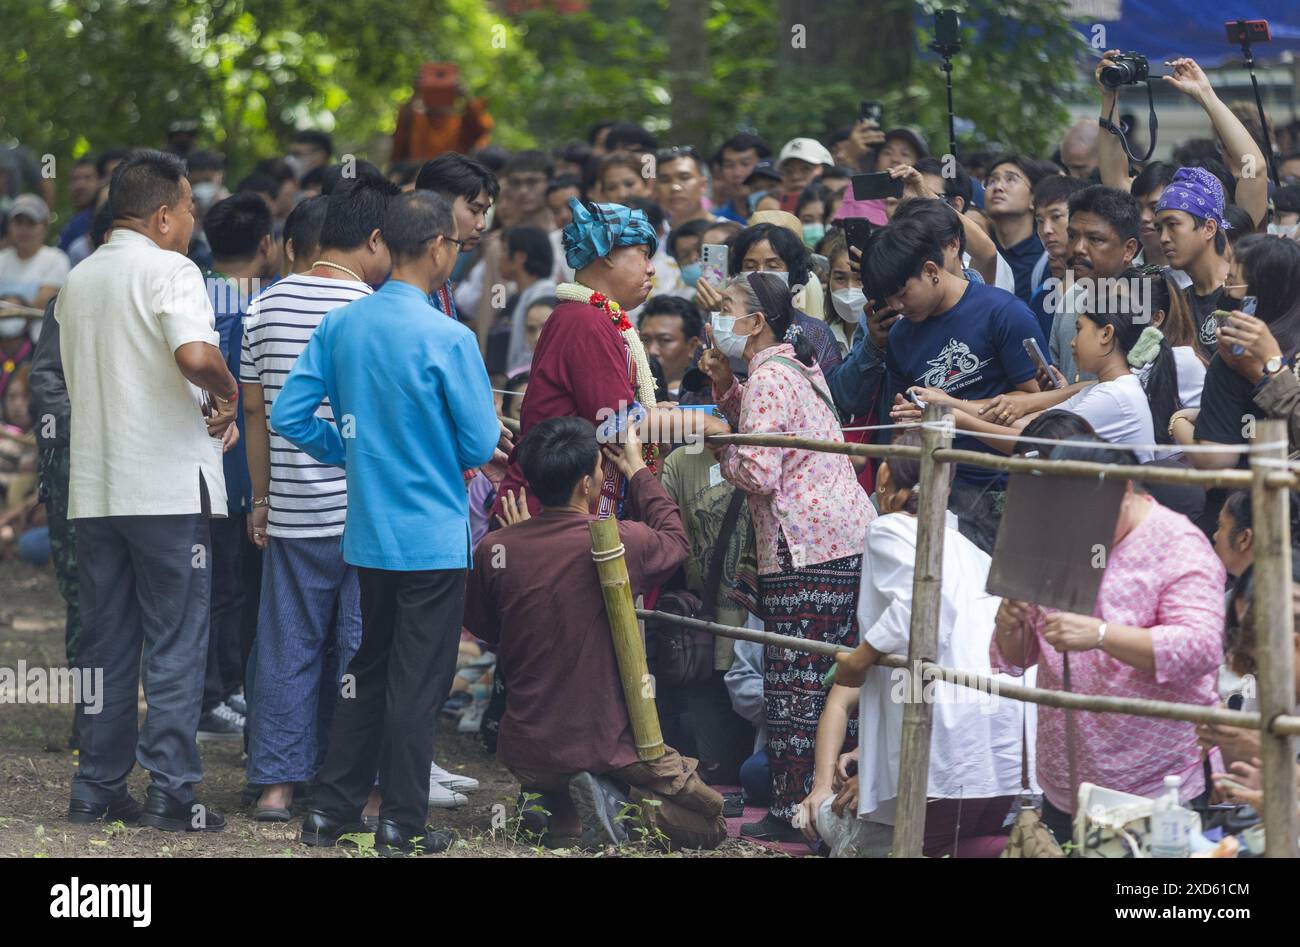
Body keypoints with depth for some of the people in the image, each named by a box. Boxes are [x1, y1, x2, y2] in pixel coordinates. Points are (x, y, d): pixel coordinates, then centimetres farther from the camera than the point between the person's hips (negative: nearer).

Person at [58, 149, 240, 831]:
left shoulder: (76, 282, 14)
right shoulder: (169, 271, -11)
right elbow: (195, 355, -30)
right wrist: (226, 392, -8)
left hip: (93, 488, 7)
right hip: (167, 486, -7)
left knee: (105, 643, 12)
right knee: (174, 645, -1)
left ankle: (97, 788, 13)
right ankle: (171, 793, -2)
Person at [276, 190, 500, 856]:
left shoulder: (340, 325, -3)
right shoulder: (448, 339, -18)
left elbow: (289, 416, -1)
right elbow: (481, 447, -14)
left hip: (367, 534, 5)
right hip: (433, 538, -5)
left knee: (370, 670, 19)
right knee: (417, 685, 4)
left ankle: (331, 808, 20)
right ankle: (403, 826, 9)